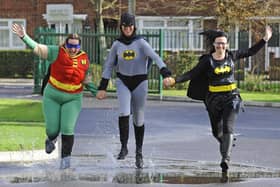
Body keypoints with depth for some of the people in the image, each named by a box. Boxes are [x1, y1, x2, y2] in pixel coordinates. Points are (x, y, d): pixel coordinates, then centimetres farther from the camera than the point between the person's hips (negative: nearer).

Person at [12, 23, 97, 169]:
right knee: (52, 129, 1)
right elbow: (37, 48, -19)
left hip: (73, 99, 1)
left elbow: (86, 80, 12)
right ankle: (51, 139, 39)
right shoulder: (57, 52, -9)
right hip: (52, 97, -1)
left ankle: (66, 158, 3)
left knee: (67, 129, -10)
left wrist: (96, 92, 4)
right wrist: (24, 37, -33)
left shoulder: (84, 59, 0)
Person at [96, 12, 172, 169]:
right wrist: (102, 88, 4)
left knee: (139, 119, 7)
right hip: (123, 82, 1)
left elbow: (156, 58, -22)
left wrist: (165, 74, -38)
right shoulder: (117, 45, -1)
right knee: (124, 113, -21)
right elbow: (109, 66, 7)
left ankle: (139, 153, 22)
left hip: (140, 82, -1)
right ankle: (124, 147, -10)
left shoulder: (141, 43, -11)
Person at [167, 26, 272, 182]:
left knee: (228, 128, -17)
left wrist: (265, 39, 7)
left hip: (231, 97, 0)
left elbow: (251, 52, 12)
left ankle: (225, 163, -25)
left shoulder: (232, 56, 0)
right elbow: (192, 74, -11)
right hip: (214, 99, 1)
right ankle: (227, 143, 49)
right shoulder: (207, 60, -6)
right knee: (217, 131, 13)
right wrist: (175, 80, -23)